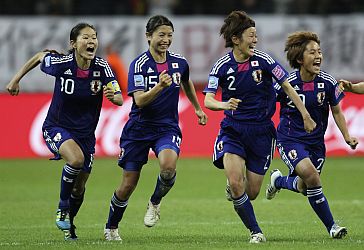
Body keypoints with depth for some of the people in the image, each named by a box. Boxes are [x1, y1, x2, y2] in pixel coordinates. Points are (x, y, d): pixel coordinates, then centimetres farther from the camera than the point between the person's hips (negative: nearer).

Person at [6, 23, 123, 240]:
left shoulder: (102, 67, -15)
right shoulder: (61, 63, -19)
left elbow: (119, 100, -18)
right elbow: (39, 57, 2)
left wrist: (113, 96, -41)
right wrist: (16, 79, 7)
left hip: (86, 133, 3)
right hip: (57, 127, -3)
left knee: (79, 188, 11)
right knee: (76, 159, -33)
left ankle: (69, 222, 41)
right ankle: (63, 208, -10)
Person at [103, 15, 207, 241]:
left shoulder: (180, 63, 1)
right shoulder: (139, 64, -13)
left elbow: (186, 83, 25)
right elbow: (139, 100, -23)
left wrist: (198, 108, 31)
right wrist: (159, 87, -38)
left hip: (167, 127, 2)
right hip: (139, 128, -2)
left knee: (169, 165, -30)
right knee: (128, 184, 2)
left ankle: (155, 203, 1)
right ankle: (111, 227, 27)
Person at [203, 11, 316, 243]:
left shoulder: (263, 60, -9)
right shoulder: (222, 66, -8)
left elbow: (287, 86, 0)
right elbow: (208, 100, -13)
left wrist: (306, 115, -4)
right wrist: (225, 105, -35)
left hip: (261, 132, 0)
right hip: (233, 129, 0)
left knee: (251, 193, 2)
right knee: (235, 184, -20)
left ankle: (234, 188, 40)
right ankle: (255, 231, -2)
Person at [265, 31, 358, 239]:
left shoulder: (328, 83, -8)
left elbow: (337, 112, 6)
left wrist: (347, 136, -5)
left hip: (316, 141, 5)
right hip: (290, 139, -5)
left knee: (305, 187, 7)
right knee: (311, 176, -25)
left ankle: (279, 181, 43)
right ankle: (331, 225, -11)